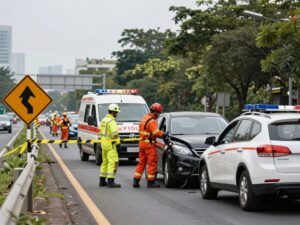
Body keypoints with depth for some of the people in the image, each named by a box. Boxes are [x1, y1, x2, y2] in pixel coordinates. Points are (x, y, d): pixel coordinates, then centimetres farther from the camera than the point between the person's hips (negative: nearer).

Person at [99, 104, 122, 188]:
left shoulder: (103, 120, 15)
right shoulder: (111, 121, -15)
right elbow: (115, 134, -21)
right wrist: (118, 144, -18)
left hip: (104, 143, 10)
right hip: (111, 145, -10)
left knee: (105, 162, 17)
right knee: (113, 162, -10)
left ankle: (102, 181, 21)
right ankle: (110, 182, -14)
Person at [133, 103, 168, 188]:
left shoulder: (144, 119, 15)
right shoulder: (151, 121, -15)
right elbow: (157, 133, -23)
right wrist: (164, 134, -8)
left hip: (142, 143, 9)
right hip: (149, 144, -9)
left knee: (141, 162, 13)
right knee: (152, 163, -1)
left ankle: (136, 181, 10)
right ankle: (150, 182, 1)